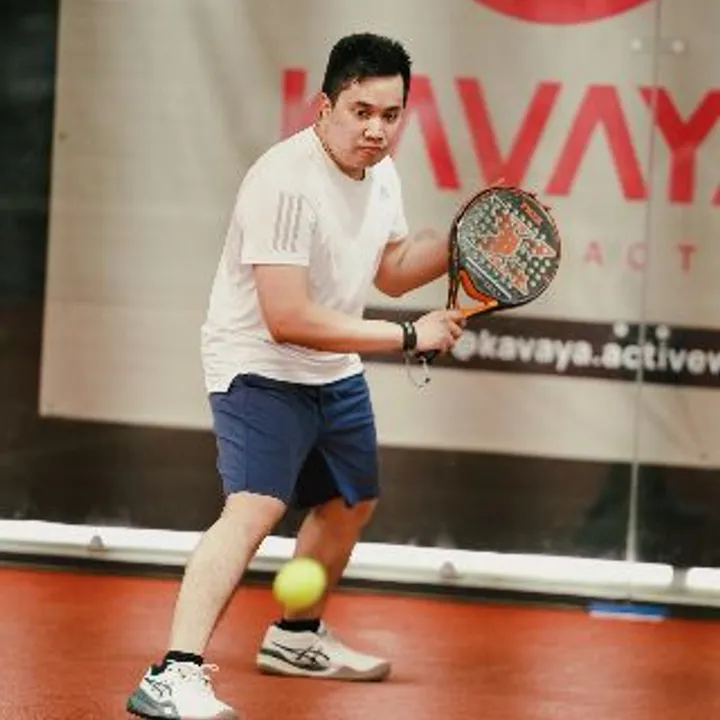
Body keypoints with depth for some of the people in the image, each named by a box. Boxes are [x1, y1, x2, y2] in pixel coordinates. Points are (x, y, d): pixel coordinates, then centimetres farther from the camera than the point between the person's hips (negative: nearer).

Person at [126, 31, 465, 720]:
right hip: (260, 369, -9)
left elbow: (392, 270, 17)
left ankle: (296, 637, 48)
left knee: (350, 503, 25)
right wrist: (409, 336, -27)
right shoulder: (286, 183, -29)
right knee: (255, 508, -28)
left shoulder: (380, 173, 0)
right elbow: (287, 319, -32)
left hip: (334, 372, 10)